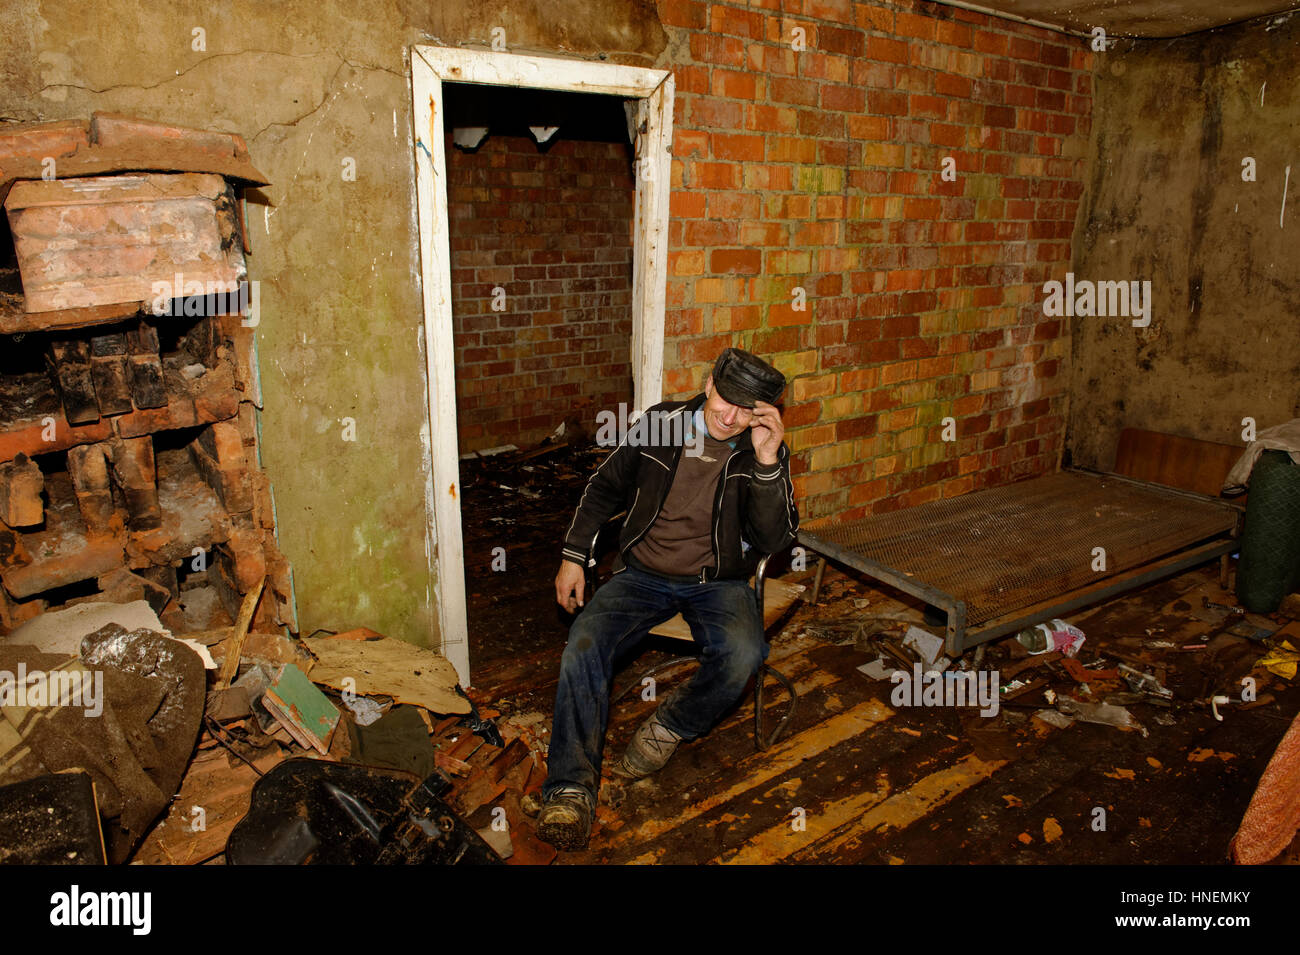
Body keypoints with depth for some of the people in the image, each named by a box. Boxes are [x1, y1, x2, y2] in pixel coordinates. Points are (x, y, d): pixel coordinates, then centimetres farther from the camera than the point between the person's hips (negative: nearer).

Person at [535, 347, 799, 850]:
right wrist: (574, 555, 6)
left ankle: (668, 728, -3)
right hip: (643, 573, 1)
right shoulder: (660, 422, 0)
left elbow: (775, 539, -13)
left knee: (742, 653, -32)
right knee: (583, 644, -25)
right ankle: (571, 789, -17)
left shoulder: (765, 451, -3)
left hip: (717, 581, -1)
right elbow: (605, 487, 13)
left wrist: (767, 462, -24)